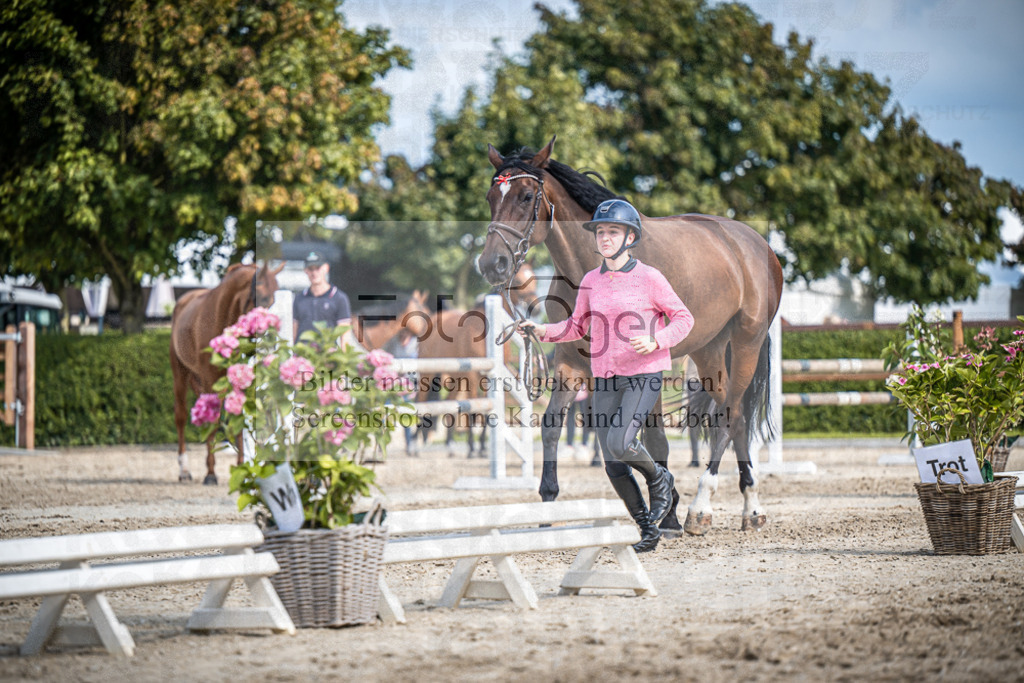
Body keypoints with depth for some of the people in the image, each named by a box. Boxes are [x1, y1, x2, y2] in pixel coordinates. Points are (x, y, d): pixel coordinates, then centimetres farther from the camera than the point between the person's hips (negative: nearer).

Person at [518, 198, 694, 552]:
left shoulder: (649, 278, -7)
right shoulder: (591, 281, 6)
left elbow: (683, 318, -1)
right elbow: (578, 326, 15)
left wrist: (655, 342, -18)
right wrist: (543, 331, -2)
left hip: (644, 375, -5)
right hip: (605, 376, 5)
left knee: (619, 443, -24)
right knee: (613, 464, 2)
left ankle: (658, 478, 8)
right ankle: (648, 529, 17)